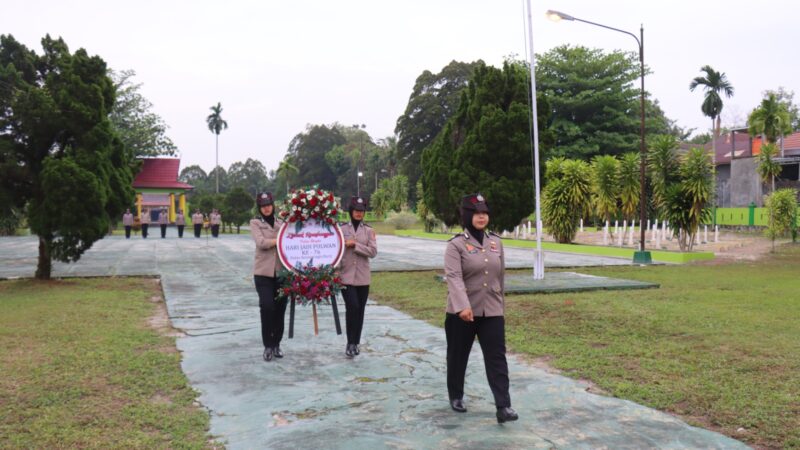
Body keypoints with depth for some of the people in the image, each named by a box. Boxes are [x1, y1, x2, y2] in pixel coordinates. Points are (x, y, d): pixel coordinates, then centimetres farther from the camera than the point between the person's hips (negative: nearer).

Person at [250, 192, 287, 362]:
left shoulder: (281, 223, 15)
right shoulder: (255, 223, 4)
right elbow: (261, 242, -12)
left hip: (282, 271, 3)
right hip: (263, 272, -3)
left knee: (280, 308, 6)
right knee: (267, 307, -12)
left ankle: (276, 344, 20)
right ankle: (268, 346, 2)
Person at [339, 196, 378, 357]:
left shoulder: (368, 230, 5)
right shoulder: (341, 229, 1)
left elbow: (373, 251, -5)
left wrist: (355, 245, -14)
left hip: (363, 277, 2)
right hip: (346, 276, -2)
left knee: (360, 310, 7)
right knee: (352, 307, -15)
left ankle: (355, 343, 21)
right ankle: (350, 343, -1)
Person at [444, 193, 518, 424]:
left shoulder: (496, 242, 6)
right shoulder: (456, 245, -11)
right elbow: (453, 277, -23)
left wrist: (501, 303, 18)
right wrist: (463, 306, -36)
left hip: (492, 312, 3)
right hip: (461, 312, -3)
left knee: (497, 357, -4)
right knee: (458, 356, 12)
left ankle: (503, 407, -3)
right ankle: (456, 397, 33)